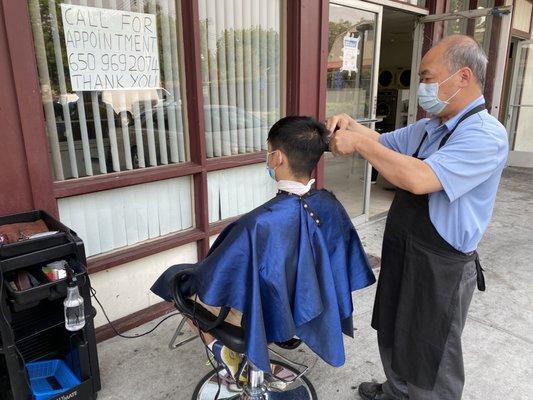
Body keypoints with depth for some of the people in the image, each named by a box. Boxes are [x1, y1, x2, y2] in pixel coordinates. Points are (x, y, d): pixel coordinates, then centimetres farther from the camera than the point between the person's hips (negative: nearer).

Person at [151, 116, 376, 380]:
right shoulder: (330, 205, -15)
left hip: (265, 319, -6)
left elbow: (209, 289, -24)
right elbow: (342, 266, 0)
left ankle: (225, 355, 22)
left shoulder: (260, 224, -36)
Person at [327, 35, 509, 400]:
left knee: (430, 360, 13)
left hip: (441, 268, -9)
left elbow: (419, 179, -35)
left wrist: (359, 143, -27)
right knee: (394, 335, 27)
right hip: (403, 253, 9)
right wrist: (352, 126, -2)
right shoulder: (428, 128, 5)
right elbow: (384, 144, 18)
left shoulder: (485, 135, -22)